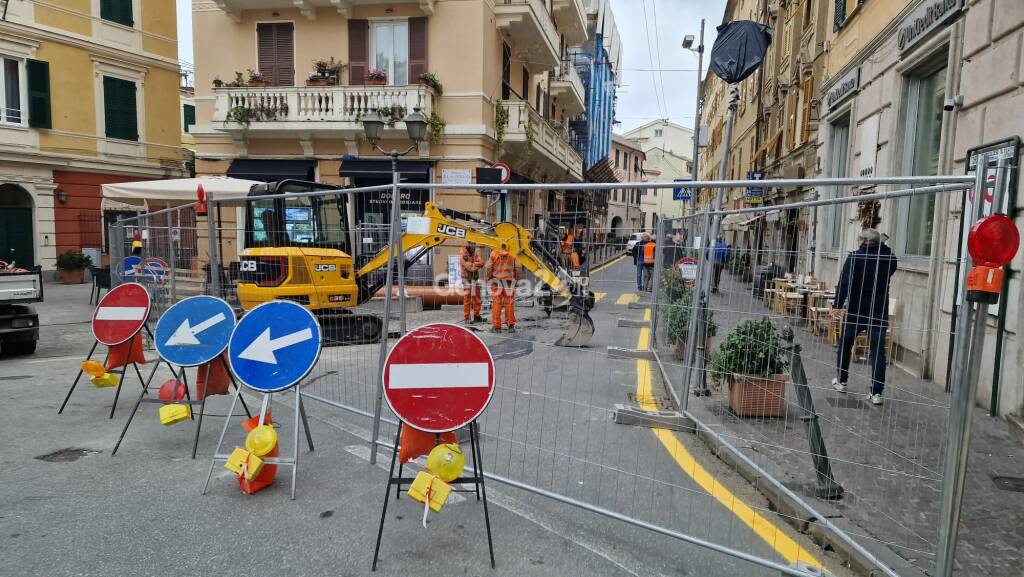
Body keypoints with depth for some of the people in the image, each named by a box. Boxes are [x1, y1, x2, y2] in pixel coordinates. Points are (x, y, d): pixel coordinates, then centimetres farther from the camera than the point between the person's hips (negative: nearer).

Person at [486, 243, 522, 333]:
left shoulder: (494, 254, -3)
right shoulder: (512, 255, 1)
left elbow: (489, 268, -2)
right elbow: (517, 268, 4)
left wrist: (489, 278, 11)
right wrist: (518, 278, 15)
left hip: (497, 280, -1)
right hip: (509, 281, 1)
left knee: (496, 303, 3)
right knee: (509, 303, 7)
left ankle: (496, 326, 5)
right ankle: (511, 325, 10)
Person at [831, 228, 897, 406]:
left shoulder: (854, 257, -8)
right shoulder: (888, 259, 2)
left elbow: (844, 282, -15)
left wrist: (837, 305, -12)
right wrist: (882, 247, 18)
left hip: (856, 310, -2)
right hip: (879, 312, 2)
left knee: (845, 345, 17)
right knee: (877, 351, 1)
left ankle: (841, 381, 25)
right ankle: (876, 392, -2)